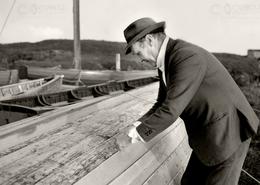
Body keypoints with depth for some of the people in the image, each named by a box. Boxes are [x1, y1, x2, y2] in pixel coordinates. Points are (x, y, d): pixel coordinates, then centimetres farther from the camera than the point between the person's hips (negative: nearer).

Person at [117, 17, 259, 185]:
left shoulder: (188, 56, -27)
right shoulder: (166, 61, 4)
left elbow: (170, 110, -29)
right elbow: (162, 104, 10)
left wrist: (134, 135, -18)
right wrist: (137, 127, -4)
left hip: (228, 133, -9)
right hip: (209, 134, 9)